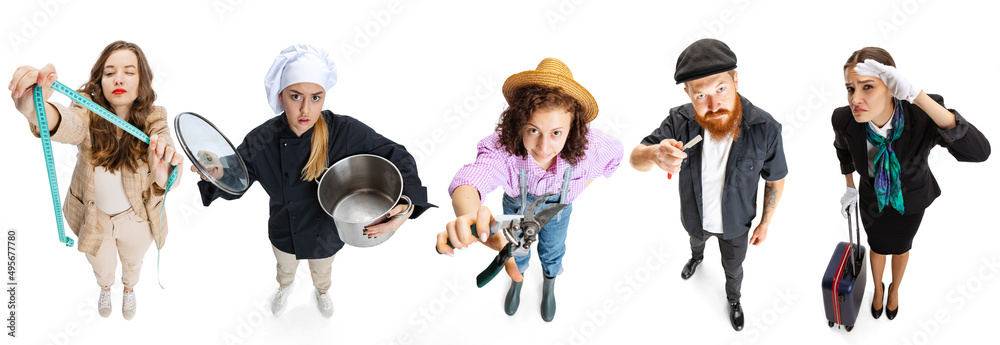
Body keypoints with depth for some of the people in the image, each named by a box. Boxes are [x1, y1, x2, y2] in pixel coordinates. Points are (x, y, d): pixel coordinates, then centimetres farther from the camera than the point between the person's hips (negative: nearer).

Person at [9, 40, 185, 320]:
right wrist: (35, 110, -76)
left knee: (133, 262, 29)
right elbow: (67, 124, -51)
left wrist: (162, 175, -68)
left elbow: (167, 182, -40)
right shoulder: (89, 112, -25)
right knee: (102, 266, 27)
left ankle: (129, 289, 65)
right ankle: (105, 289, 64)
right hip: (93, 215, 0)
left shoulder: (153, 121, -25)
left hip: (135, 217, 0)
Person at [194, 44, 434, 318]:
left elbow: (398, 159, -30)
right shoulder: (263, 140, -28)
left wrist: (406, 205, -48)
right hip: (284, 234, 0)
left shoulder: (345, 132, -33)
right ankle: (285, 288, 70)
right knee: (285, 267, 34)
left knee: (322, 271, 33)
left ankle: (322, 292, 69)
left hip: (327, 234, 0)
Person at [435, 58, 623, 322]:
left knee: (552, 251, 29)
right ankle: (517, 282, 64)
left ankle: (549, 286, 64)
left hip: (557, 208, 1)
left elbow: (614, 152, -15)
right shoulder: (502, 146, -47)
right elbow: (468, 180, -69)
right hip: (517, 206, -1)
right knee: (516, 253, 28)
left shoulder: (589, 145, -41)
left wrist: (583, 184, -8)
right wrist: (470, 216, -92)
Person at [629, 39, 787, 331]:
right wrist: (655, 154, -53)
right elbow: (636, 159, -28)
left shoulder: (765, 129, -34)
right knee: (696, 240, 36)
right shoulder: (680, 122, -30)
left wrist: (765, 223, -5)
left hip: (735, 223, -2)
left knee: (733, 268, 26)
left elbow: (775, 179, -16)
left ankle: (734, 299, 60)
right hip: (695, 217, 2)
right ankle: (697, 257, 72)